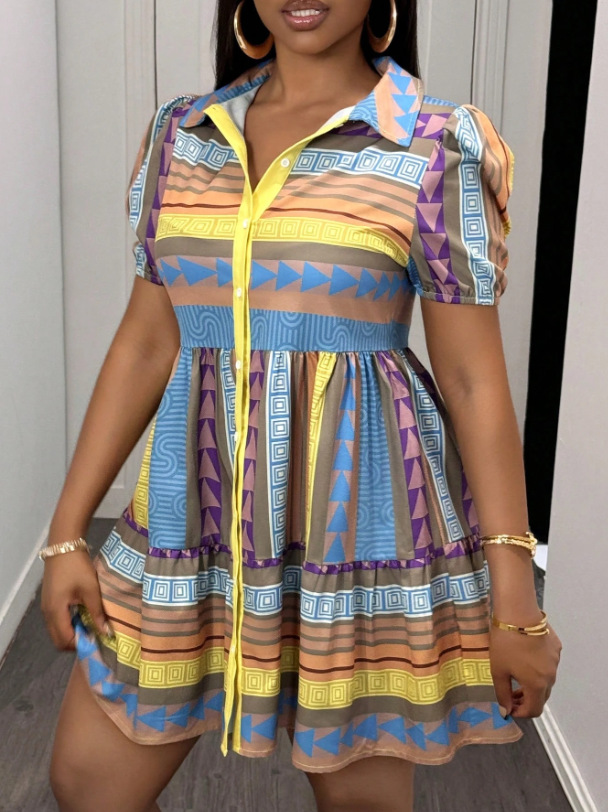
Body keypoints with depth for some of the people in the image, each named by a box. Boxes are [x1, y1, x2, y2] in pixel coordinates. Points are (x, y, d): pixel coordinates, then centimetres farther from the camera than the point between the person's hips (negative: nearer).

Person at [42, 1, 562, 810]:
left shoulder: (437, 147, -5)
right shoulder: (183, 133, 8)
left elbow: (473, 377, -6)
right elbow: (145, 343, 7)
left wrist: (514, 597, -7)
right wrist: (67, 531, 6)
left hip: (363, 511, -3)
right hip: (197, 506, 4)